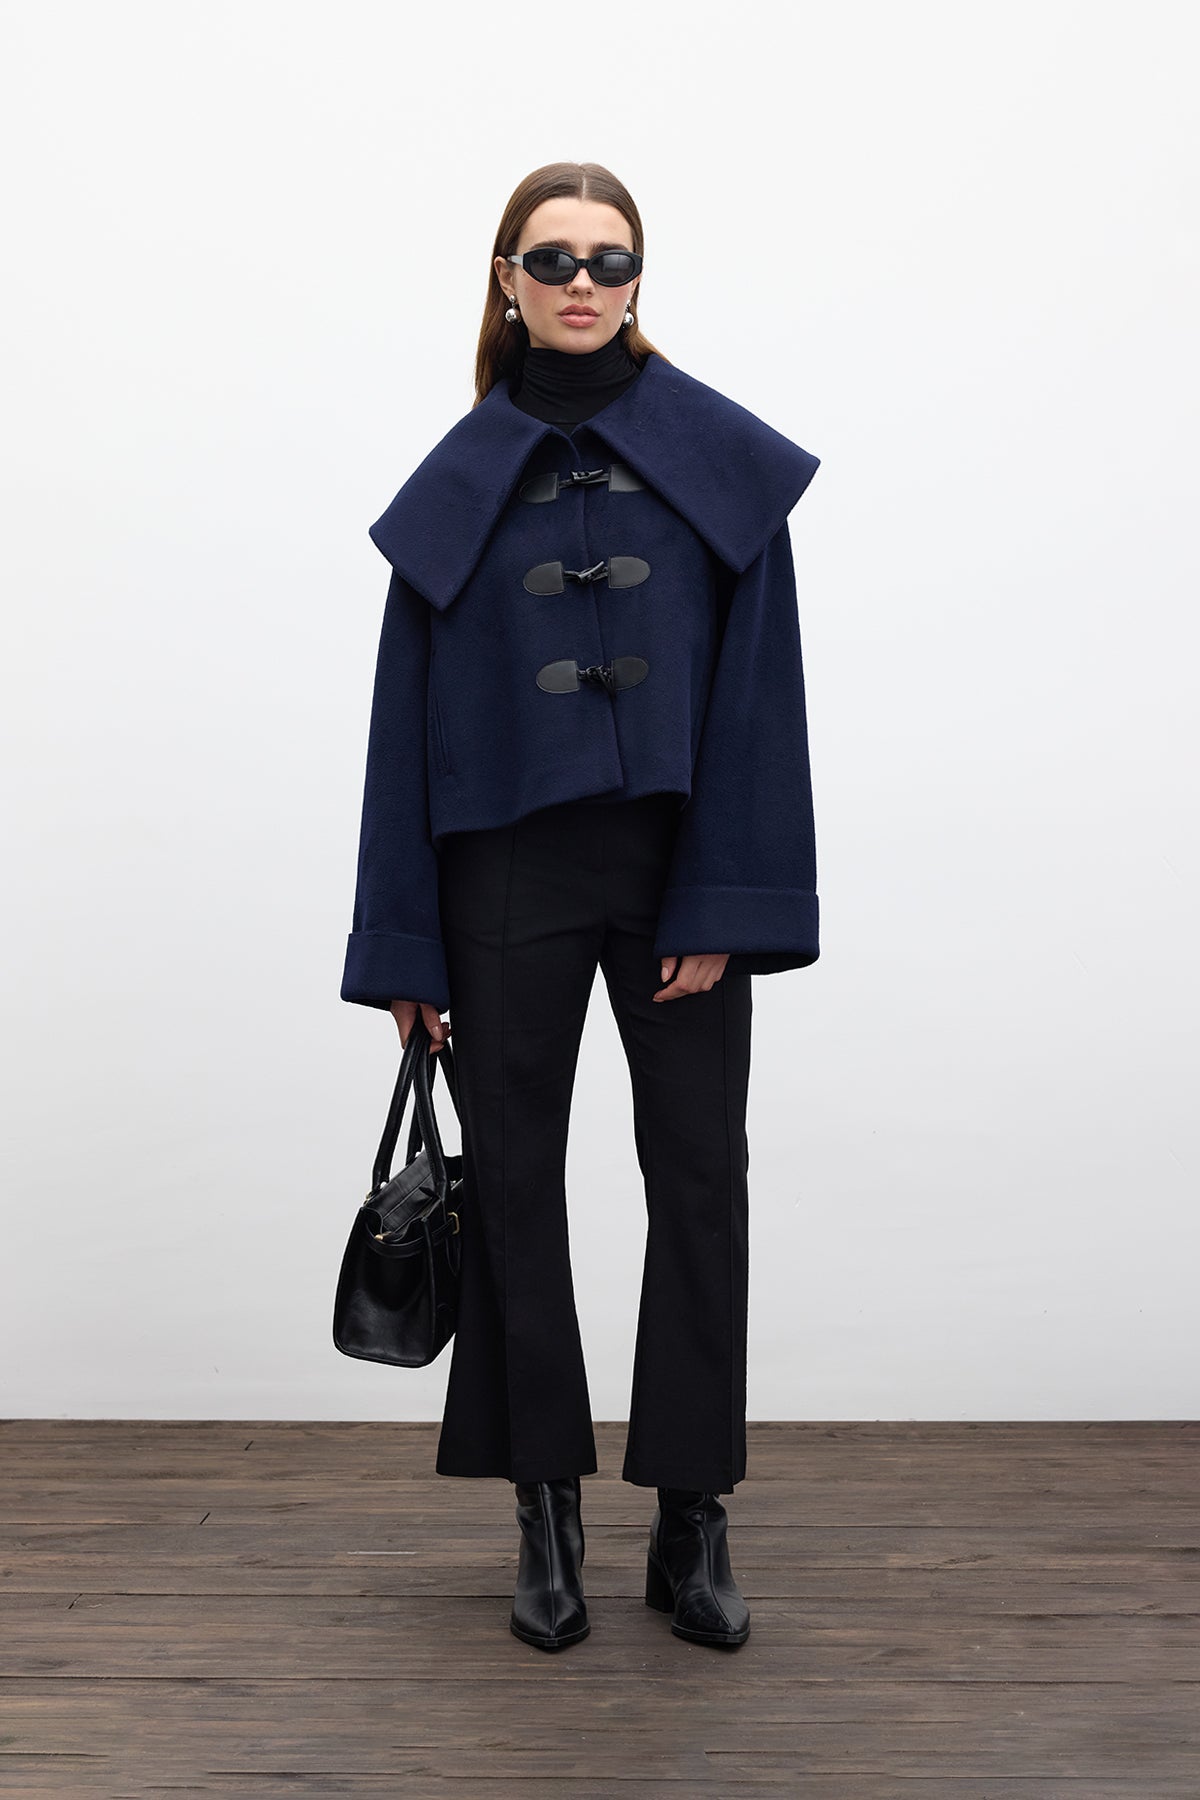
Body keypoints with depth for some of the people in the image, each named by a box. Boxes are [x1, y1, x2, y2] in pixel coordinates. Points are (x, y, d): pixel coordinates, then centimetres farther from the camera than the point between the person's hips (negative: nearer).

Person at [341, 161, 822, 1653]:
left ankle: (691, 1519, 15)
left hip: (676, 863, -1)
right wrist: (404, 944, 1)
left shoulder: (723, 456, 2)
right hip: (508, 875, 1)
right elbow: (411, 709, 4)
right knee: (515, 1183, 5)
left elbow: (757, 683, -3)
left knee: (700, 1183, 2)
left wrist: (726, 903, -10)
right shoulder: (460, 480, 6)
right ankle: (546, 1515, 20)